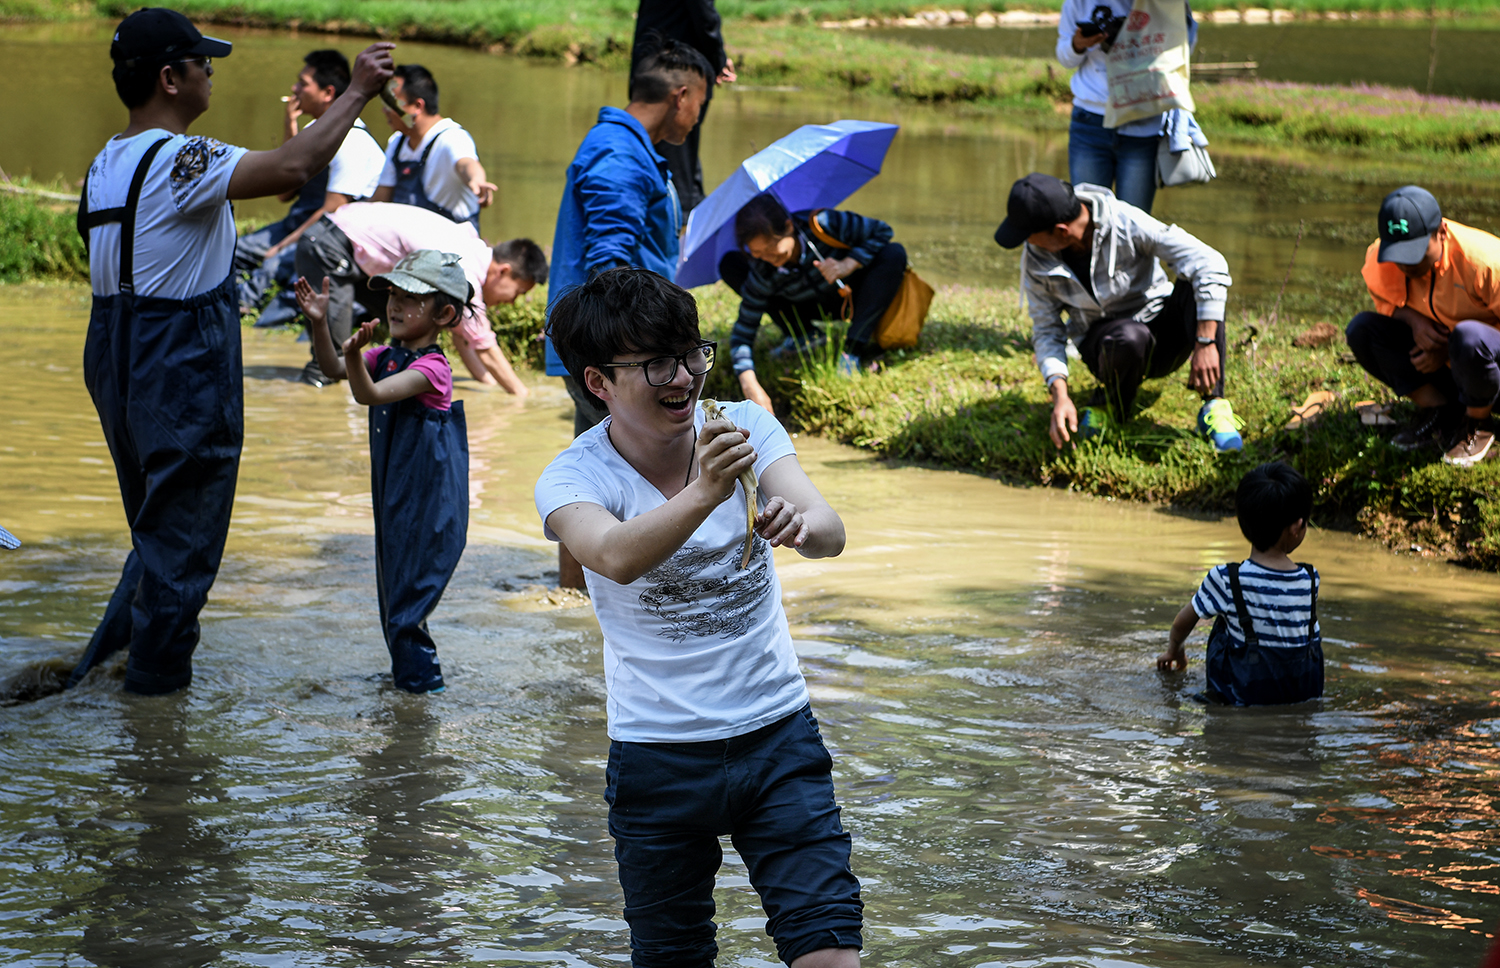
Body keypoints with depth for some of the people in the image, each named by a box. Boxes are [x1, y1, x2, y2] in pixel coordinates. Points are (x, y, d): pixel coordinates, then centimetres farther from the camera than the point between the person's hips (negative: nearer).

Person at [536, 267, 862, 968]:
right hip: (658, 756, -1)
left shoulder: (747, 428, -4)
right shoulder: (572, 479, -12)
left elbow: (830, 532, -20)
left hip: (778, 733, 1)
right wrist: (703, 494, -51)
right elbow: (616, 557, -34)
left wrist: (799, 524, -44)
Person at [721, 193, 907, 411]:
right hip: (814, 310, 1)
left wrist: (848, 265, -36)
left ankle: (853, 351, -33)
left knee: (894, 253, -33)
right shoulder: (762, 274, -27)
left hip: (850, 296, -1)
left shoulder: (821, 225, -33)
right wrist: (750, 386, -41)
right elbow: (743, 332, -26)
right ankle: (808, 336, -10)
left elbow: (882, 231, -22)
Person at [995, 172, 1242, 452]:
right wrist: (1060, 395, -21)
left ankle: (1213, 405, -27)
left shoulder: (1127, 224, -24)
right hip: (1104, 343, 0)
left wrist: (1206, 345, -34)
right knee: (1128, 338, -38)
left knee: (1196, 283, -32)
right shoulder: (1035, 260, -13)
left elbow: (1210, 264, -28)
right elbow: (1046, 331, -4)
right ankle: (1111, 405, -6)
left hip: (1165, 332, 0)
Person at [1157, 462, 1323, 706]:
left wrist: (1173, 650, 24)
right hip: (1308, 691, 2)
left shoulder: (1225, 580, -16)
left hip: (1248, 694, -2)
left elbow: (1182, 622, 0)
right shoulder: (1311, 580, -10)